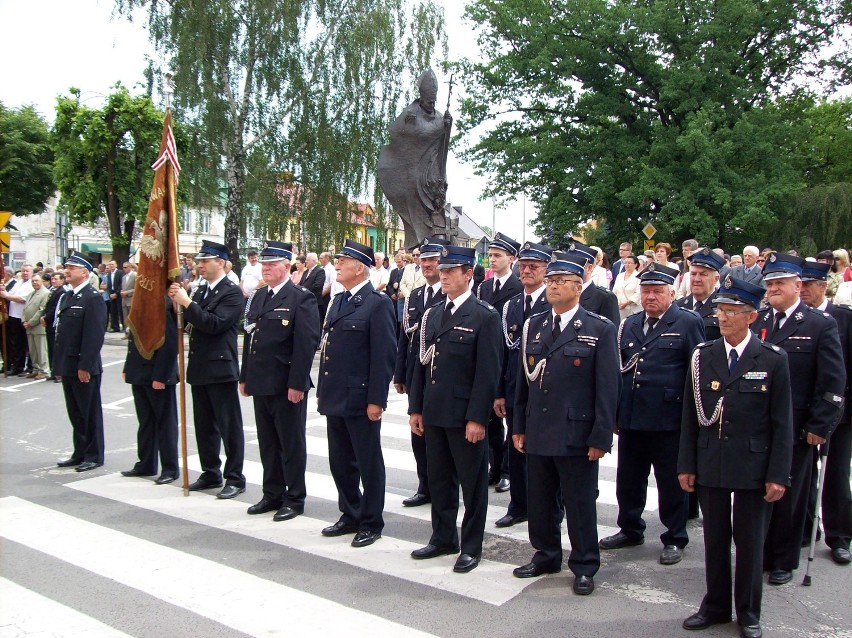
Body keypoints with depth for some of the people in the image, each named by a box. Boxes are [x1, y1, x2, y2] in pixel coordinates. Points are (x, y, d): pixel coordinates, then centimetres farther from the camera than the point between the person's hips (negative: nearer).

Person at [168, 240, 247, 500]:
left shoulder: (231, 292, -11)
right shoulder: (200, 290, 14)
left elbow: (215, 324, -22)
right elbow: (187, 321, 9)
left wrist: (187, 303, -21)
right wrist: (177, 301, -6)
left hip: (220, 368, -8)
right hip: (199, 368, 8)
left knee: (229, 426, 0)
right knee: (204, 426, 15)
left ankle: (235, 478, 7)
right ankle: (211, 473, 27)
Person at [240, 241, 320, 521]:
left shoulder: (301, 298, -11)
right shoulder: (257, 296, 13)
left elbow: (307, 343, -16)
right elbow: (249, 338, 16)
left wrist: (297, 383, -19)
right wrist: (245, 377, 13)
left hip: (287, 385, -7)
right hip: (260, 383, 7)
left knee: (291, 443, 5)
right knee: (267, 443, 15)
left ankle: (294, 499, 16)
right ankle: (273, 494, 28)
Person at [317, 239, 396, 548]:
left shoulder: (377, 303, -12)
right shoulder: (338, 301, 14)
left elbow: (384, 355, -15)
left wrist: (376, 400, -18)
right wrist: (322, 391, 15)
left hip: (360, 398, -8)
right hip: (335, 397, 8)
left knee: (369, 462, 5)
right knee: (340, 461, 16)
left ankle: (371, 523, 18)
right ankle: (350, 515, 31)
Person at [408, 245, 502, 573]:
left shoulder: (485, 316, -9)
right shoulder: (432, 314, 11)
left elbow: (487, 372, -13)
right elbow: (422, 363, 13)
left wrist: (477, 418, -17)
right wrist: (416, 408, 9)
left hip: (466, 415, -6)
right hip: (434, 413, 7)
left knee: (472, 483, 7)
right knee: (438, 479, 16)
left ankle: (471, 547, 19)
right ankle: (443, 539, 31)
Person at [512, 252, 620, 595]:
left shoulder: (600, 329, -5)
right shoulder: (533, 326, 9)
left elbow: (608, 388, -7)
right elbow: (523, 380, 12)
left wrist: (600, 438, -11)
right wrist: (519, 426, 10)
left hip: (576, 436, -4)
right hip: (538, 434, 5)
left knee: (580, 504, 7)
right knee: (540, 502, 15)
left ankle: (584, 567, 23)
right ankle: (546, 555, 33)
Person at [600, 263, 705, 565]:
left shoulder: (688, 323, -4)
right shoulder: (629, 325, 13)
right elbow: (618, 368, 13)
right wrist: (614, 411, 10)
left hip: (668, 420, -5)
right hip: (631, 418, 5)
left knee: (671, 482, 7)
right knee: (628, 479, 15)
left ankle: (674, 539, 22)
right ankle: (630, 529, 33)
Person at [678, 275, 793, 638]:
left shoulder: (773, 360, -4)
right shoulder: (702, 357, 3)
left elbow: (782, 424, -4)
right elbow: (690, 417, 4)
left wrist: (778, 475, -8)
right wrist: (686, 465, 2)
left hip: (753, 467, -2)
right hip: (710, 467, 2)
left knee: (750, 542, 9)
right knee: (714, 539, 12)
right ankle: (715, 606, 27)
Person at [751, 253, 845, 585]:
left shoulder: (821, 324, -4)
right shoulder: (755, 321, 6)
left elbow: (833, 382, -6)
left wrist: (819, 426, -10)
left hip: (794, 430, -3)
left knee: (788, 498, 9)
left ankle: (784, 562, 24)